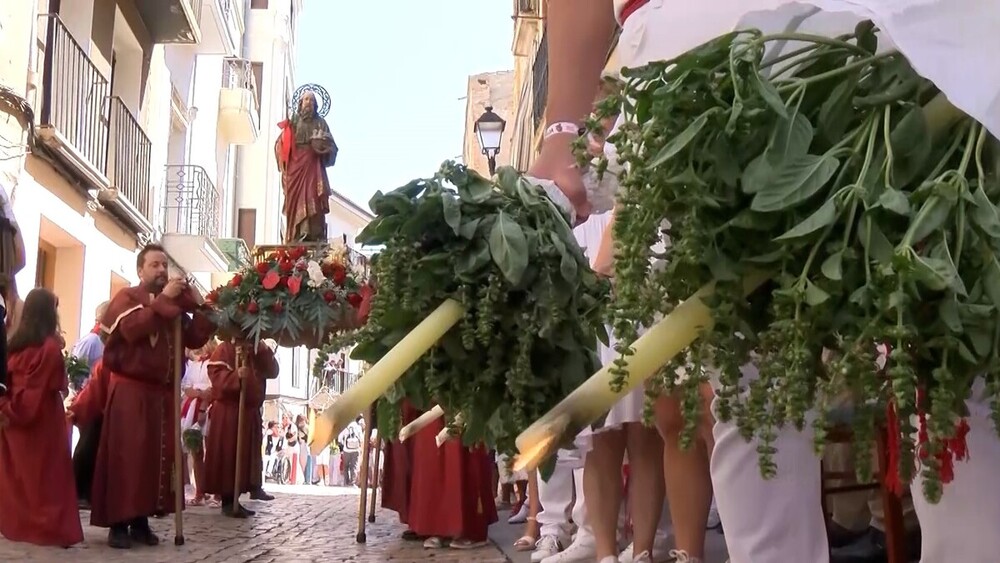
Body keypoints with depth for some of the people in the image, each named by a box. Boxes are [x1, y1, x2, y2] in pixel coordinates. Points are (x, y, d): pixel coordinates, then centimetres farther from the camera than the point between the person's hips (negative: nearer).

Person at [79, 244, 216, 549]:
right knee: (125, 455, -7)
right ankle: (118, 523, -4)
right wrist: (163, 300, -20)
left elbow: (196, 340, 9)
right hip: (131, 389, -6)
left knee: (159, 456, 5)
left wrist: (199, 306, -4)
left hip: (164, 392, 6)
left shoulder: (176, 303, 17)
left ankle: (141, 519, 12)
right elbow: (133, 328, -20)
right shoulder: (127, 297, 1)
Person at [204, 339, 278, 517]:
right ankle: (227, 502, -3)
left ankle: (235, 500, 13)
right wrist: (236, 376, -30)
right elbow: (216, 375, -14)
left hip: (250, 412, 7)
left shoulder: (258, 352, 16)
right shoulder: (225, 349, -3)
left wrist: (263, 350, -8)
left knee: (246, 456, 7)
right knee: (227, 455, -6)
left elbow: (273, 371, 3)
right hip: (227, 412, -7)